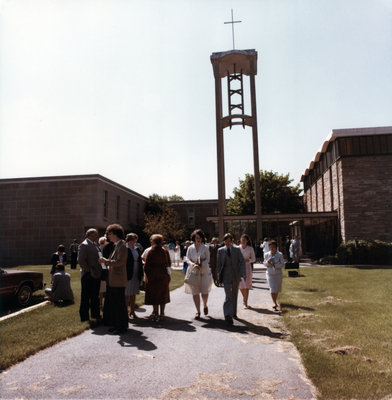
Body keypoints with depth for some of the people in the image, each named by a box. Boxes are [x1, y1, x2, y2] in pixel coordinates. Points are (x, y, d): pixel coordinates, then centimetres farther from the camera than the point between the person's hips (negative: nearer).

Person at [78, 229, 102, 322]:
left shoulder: (95, 245, 16)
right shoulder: (84, 245, -13)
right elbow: (81, 260, -20)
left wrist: (100, 270, 13)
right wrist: (89, 270, -20)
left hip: (96, 275, 9)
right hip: (88, 276, -9)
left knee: (95, 296, 19)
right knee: (86, 297, 2)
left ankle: (95, 314, 31)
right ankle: (84, 318, 12)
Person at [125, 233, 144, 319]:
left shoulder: (137, 249, 11)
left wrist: (141, 274, 8)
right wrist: (125, 275, -17)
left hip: (136, 275, 6)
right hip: (128, 275, -6)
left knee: (133, 294, 14)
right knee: (127, 295, 2)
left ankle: (132, 311, 23)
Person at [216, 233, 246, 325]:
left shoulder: (237, 250, 3)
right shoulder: (220, 250, 3)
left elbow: (242, 262, 0)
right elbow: (219, 264, 6)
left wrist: (244, 273, -11)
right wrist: (218, 275, 4)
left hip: (236, 276, 2)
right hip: (226, 275, -2)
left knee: (234, 295, 14)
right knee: (228, 295, -15)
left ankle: (233, 313, 30)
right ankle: (228, 315, -18)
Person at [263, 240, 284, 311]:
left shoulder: (280, 255, -7)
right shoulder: (266, 255, -1)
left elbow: (282, 264, -8)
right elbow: (265, 264, 7)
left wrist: (275, 265, -20)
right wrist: (268, 261, -15)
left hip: (278, 274, 0)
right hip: (270, 274, 0)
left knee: (277, 289, 16)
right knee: (272, 289, -12)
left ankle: (275, 300, 39)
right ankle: (275, 304, -14)